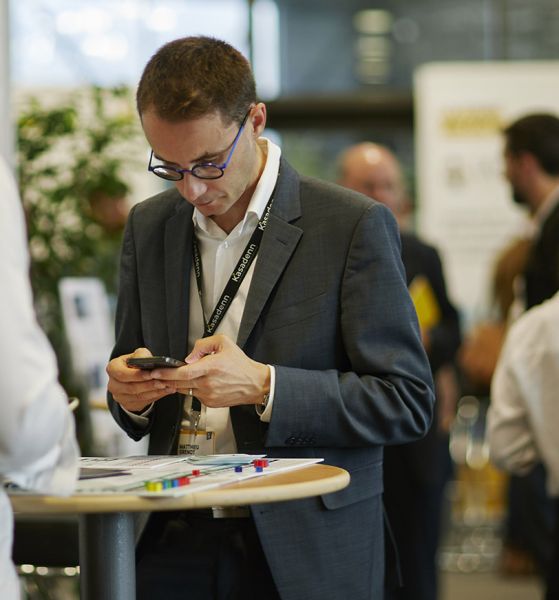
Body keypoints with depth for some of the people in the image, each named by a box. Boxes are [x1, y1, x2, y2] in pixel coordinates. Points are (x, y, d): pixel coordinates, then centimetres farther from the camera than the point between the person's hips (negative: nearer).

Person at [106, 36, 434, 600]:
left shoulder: (355, 226, -7)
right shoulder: (147, 226, 10)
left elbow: (407, 401, -8)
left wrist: (264, 387, -19)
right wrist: (131, 392, -6)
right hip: (173, 543, 4)